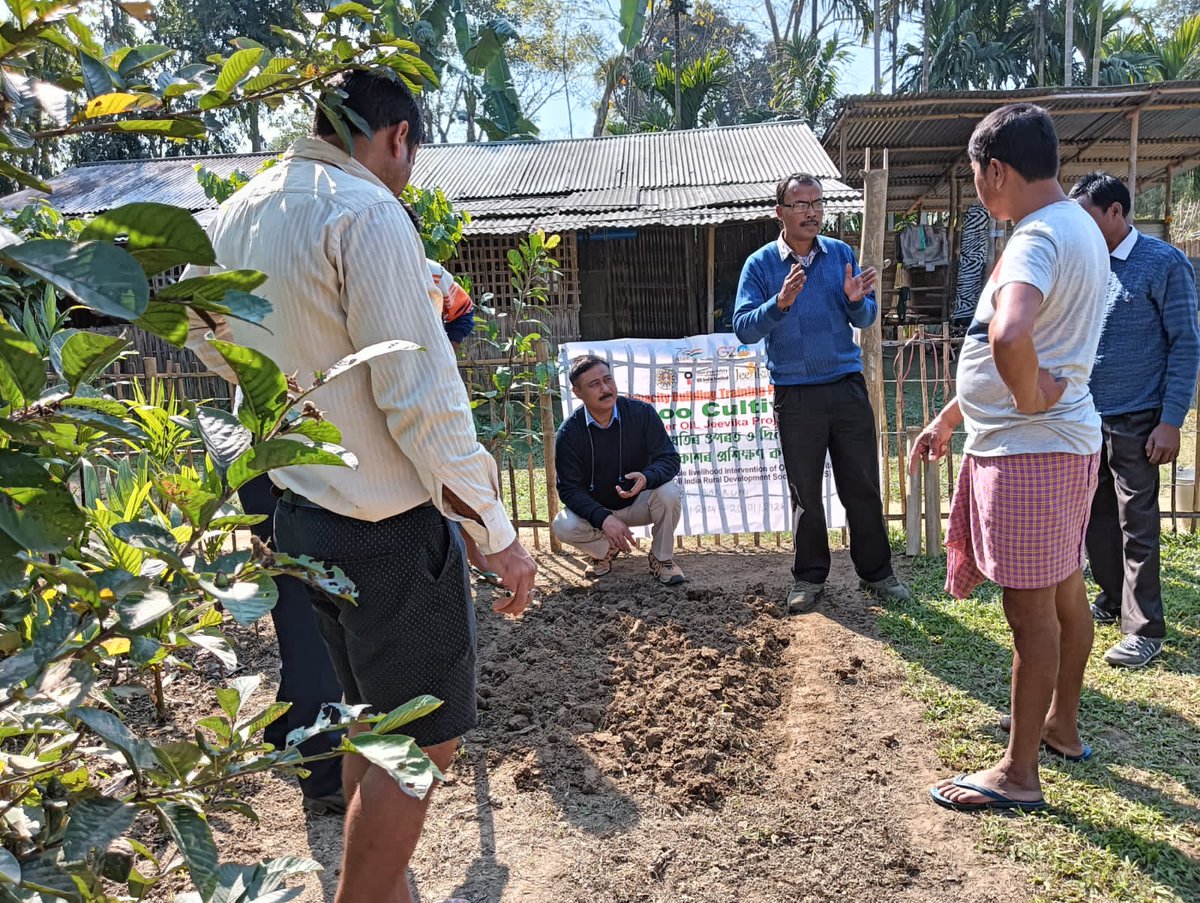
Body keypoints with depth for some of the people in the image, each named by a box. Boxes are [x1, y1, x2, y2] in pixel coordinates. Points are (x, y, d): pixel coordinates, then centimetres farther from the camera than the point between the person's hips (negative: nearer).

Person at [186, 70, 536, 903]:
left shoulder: (237, 215, 9)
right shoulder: (366, 213, -16)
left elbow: (217, 349, 22)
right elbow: (420, 396, -21)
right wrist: (497, 531, -15)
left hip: (300, 511, 9)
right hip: (388, 524, -9)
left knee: (373, 721, 22)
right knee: (422, 742, 6)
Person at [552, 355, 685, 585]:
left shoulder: (641, 413, -15)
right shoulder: (569, 432, -15)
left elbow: (670, 458, -15)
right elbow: (569, 488, -15)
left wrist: (646, 478, -40)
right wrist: (603, 519, -32)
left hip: (639, 504, 0)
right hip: (595, 509, 0)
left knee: (668, 492, -32)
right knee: (562, 526, -29)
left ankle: (661, 558, -5)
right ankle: (606, 549, 6)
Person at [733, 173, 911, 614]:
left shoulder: (841, 254, 5)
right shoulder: (760, 264, -2)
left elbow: (866, 319, 5)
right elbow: (744, 329, -11)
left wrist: (856, 300, -17)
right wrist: (780, 303, -27)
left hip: (848, 387, 2)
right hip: (795, 395, -2)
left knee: (863, 486, 7)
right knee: (805, 492, 8)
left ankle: (876, 571, 22)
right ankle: (809, 576, 22)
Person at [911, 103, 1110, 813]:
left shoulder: (1037, 240, -20)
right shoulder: (1079, 227, 14)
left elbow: (1008, 336, -43)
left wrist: (1030, 398, -23)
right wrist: (949, 418, 22)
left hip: (1028, 450, -10)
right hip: (1067, 440, 10)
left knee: (1031, 608, -1)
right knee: (1066, 592, 20)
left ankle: (1020, 773, 12)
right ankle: (1062, 724, 39)